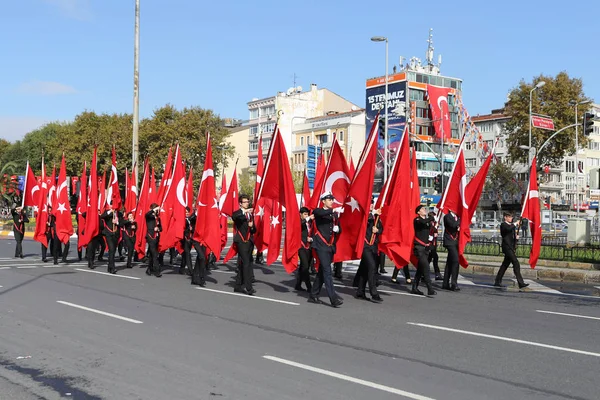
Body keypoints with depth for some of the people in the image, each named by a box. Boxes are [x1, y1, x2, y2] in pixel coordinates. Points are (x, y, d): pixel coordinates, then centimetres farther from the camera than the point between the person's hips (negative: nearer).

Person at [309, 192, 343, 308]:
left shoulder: (334, 214, 16)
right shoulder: (317, 211, 0)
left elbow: (338, 228, 18)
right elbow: (322, 213, -24)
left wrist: (337, 229, -3)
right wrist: (333, 210, -32)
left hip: (330, 246, 7)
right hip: (321, 245, -7)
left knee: (322, 271, 10)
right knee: (327, 270, -15)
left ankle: (313, 296, 20)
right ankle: (333, 298, -21)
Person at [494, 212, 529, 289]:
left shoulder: (511, 225, 21)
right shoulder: (503, 225, -6)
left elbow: (514, 235, 25)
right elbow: (508, 229, -29)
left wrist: (517, 237, 3)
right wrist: (515, 224, -15)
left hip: (511, 247, 9)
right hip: (507, 247, -9)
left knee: (505, 265, 12)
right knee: (516, 263, -15)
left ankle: (497, 281, 18)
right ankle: (520, 283, -18)